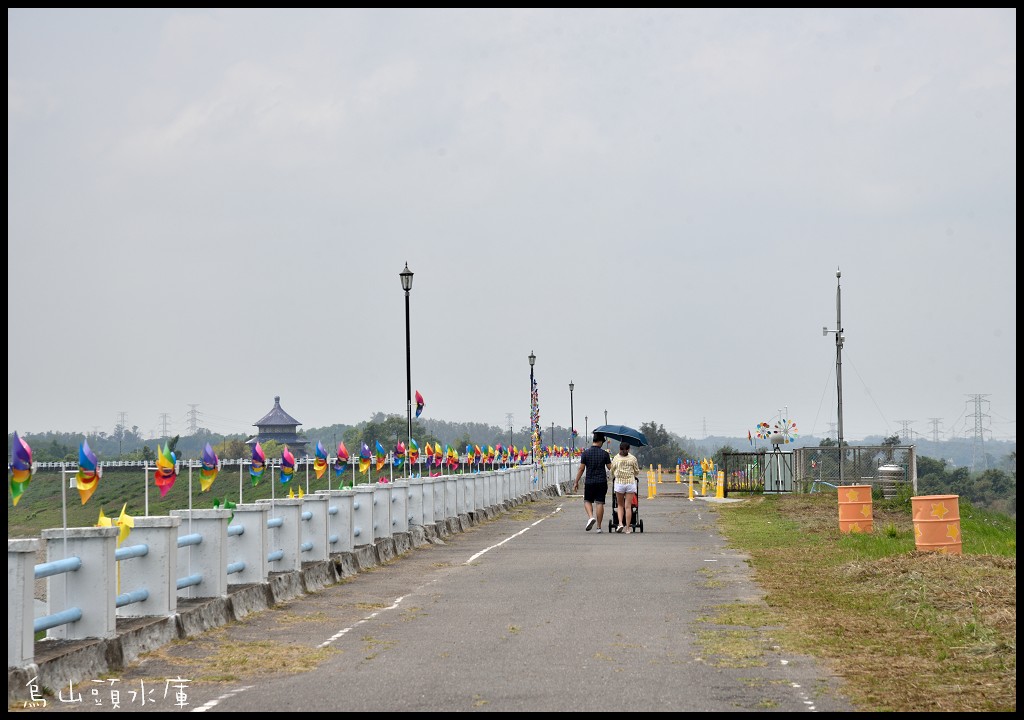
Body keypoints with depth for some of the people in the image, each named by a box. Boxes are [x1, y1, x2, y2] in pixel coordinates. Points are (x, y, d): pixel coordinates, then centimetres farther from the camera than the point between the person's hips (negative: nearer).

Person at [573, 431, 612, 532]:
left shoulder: (585, 453, -3)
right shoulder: (604, 453, -3)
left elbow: (581, 469, -4)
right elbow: (610, 467, 3)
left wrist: (576, 482, 3)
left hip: (589, 482, 0)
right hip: (602, 482, 0)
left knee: (587, 501, 14)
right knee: (599, 503, 4)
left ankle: (591, 517, -12)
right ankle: (598, 527, 5)